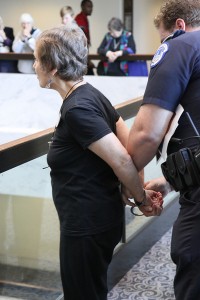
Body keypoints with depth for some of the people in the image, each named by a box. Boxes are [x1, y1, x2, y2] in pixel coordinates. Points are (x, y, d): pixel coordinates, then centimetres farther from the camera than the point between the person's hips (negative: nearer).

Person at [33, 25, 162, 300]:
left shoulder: (77, 110, -22)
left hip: (87, 224, -9)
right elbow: (128, 144, 7)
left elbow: (122, 160, -23)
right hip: (100, 216, 9)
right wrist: (139, 193, 4)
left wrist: (141, 199, -9)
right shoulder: (92, 96, 6)